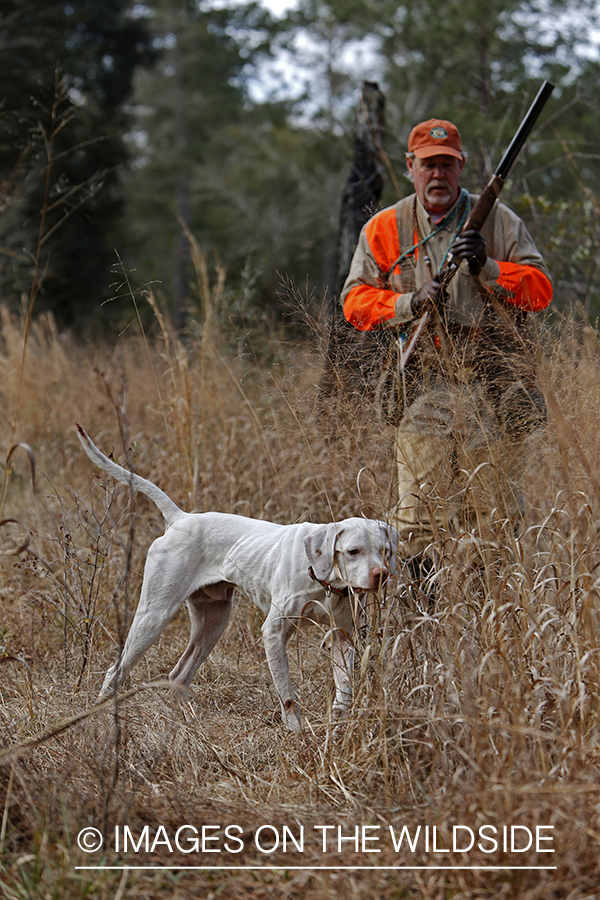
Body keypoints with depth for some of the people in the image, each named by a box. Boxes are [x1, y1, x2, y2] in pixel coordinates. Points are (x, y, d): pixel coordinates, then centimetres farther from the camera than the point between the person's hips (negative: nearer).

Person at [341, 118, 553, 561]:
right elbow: (356, 300, 7)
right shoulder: (385, 229, 8)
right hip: (425, 392, 0)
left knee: (495, 515, 5)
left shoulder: (497, 220, 6)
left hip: (495, 388, 0)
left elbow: (541, 288, 1)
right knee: (418, 518, -7)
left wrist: (487, 268, -15)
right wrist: (407, 304, -11)